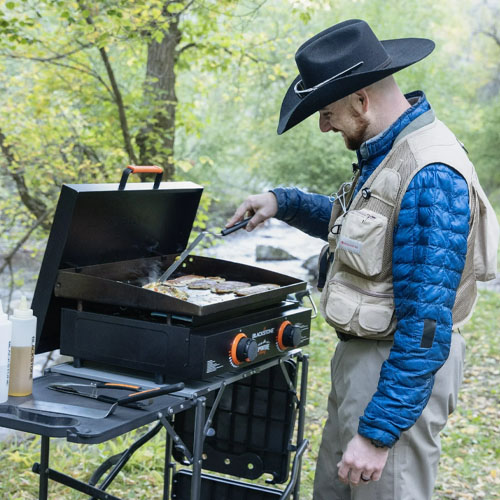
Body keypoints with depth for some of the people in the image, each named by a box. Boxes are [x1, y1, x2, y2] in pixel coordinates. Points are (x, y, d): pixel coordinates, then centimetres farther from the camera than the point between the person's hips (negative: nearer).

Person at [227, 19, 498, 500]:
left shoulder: (430, 178, -25)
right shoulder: (387, 152, 7)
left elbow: (426, 326, -27)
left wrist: (377, 432, -25)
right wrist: (283, 202, 14)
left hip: (400, 372, -10)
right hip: (359, 355, 10)